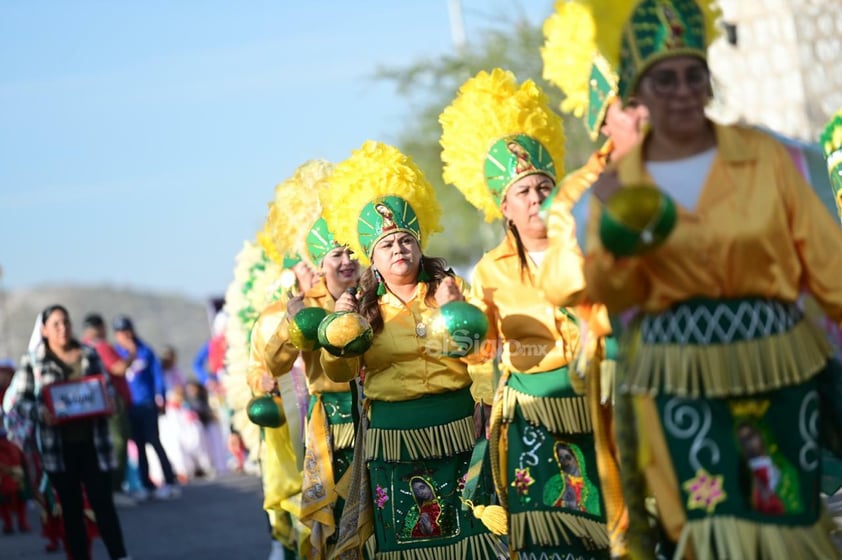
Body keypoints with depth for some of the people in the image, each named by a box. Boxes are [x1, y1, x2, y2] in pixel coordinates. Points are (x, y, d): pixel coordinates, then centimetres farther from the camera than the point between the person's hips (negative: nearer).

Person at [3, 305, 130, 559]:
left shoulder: (89, 354, 7)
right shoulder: (32, 361, 0)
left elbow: (108, 386, 13)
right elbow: (19, 400, -1)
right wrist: (40, 412, -20)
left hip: (93, 442, 1)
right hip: (58, 445, -1)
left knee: (103, 503, -1)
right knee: (71, 508, 7)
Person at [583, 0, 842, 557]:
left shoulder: (765, 156, -1)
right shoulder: (620, 182, 3)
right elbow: (611, 295, 1)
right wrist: (617, 235, -17)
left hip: (778, 369, 0)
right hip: (680, 380, 0)